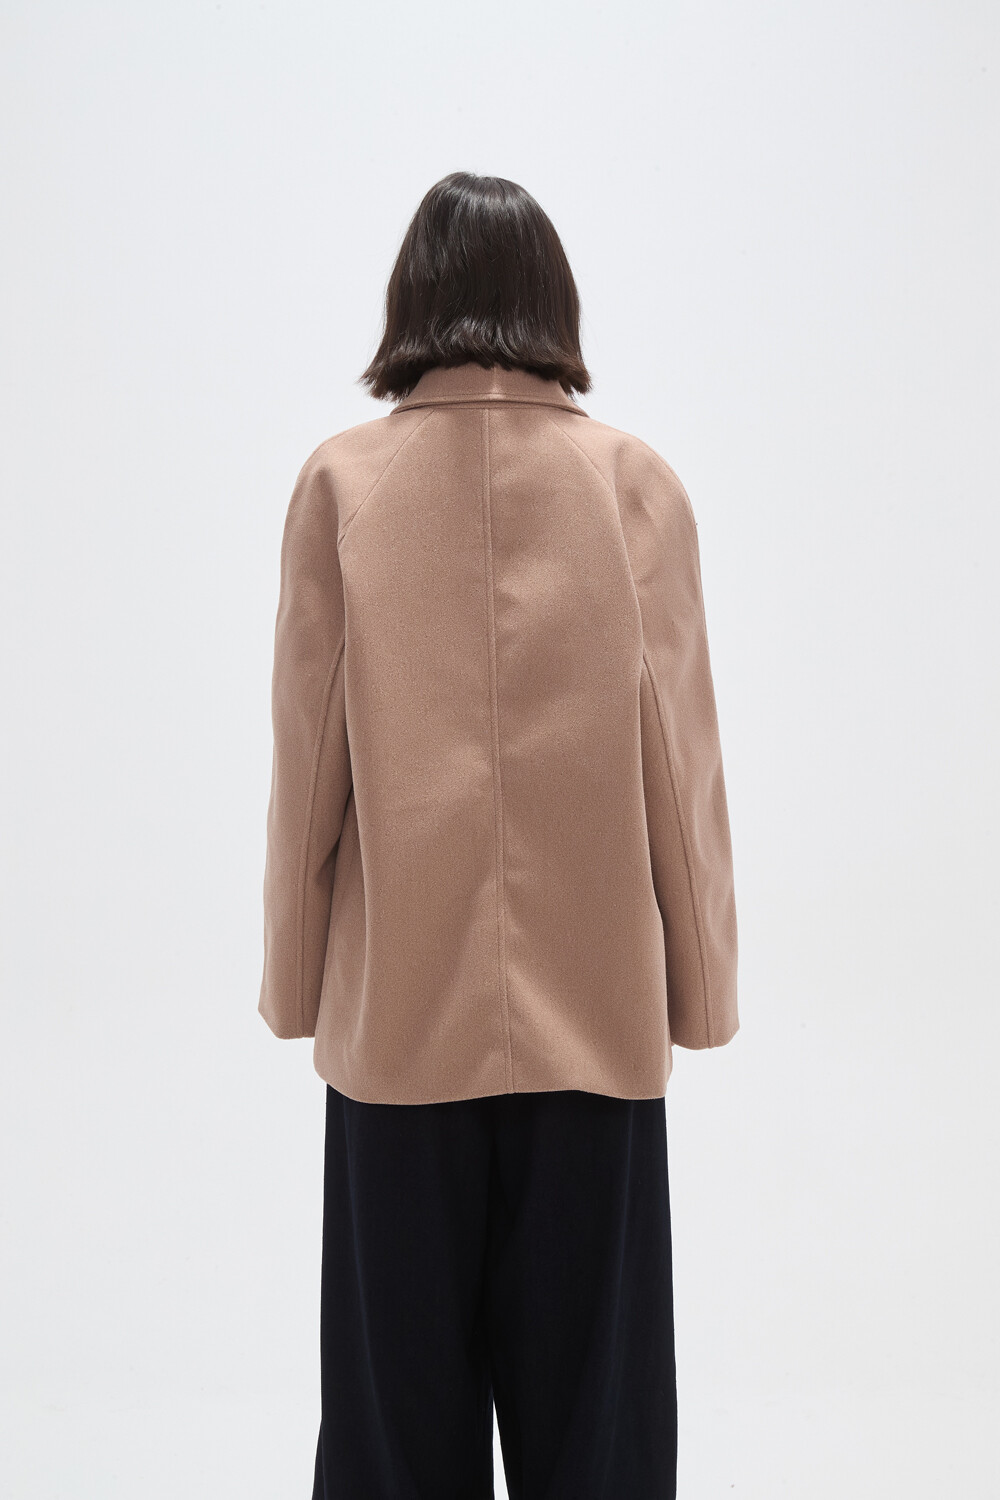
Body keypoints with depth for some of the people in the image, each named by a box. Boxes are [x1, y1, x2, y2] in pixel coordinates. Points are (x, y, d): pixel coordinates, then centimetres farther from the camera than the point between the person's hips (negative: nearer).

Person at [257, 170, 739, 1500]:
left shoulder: (342, 481, -4)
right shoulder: (638, 484, -3)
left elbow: (309, 757, -2)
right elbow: (679, 759, -2)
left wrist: (296, 982, 10)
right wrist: (699, 991, 8)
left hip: (399, 1011, 0)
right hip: (593, 1009, 1)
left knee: (401, 1384, 14)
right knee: (588, 1373, 13)